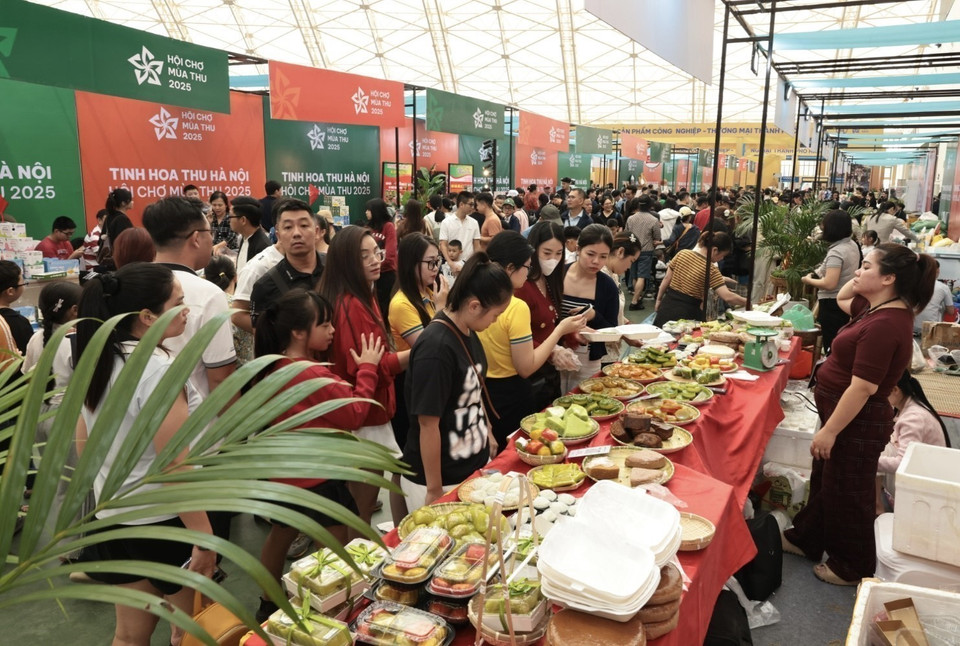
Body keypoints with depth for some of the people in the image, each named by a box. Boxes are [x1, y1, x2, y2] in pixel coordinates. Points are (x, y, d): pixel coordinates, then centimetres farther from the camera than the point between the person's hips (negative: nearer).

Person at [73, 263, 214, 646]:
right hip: (164, 520, -7)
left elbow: (83, 446, 11)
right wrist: (204, 536, -19)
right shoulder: (158, 368, -23)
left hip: (113, 518, 8)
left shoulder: (97, 361, 2)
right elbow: (175, 465, -24)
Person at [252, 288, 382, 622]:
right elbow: (355, 413, -17)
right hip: (317, 477, -9)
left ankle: (269, 606, 40)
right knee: (336, 550, 6)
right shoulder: (315, 375, -28)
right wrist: (367, 368, -11)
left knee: (280, 535, 24)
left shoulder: (275, 368, -1)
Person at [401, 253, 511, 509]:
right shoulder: (436, 347, -26)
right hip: (441, 481, -7)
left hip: (475, 465, 7)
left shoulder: (468, 333, -1)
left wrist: (486, 433, 20)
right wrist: (435, 491, -16)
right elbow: (428, 424, -22)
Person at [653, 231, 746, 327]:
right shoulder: (711, 270, -15)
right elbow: (728, 297, -20)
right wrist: (748, 302, -8)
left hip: (668, 305, 5)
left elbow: (667, 279, 5)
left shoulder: (682, 254, -1)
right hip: (687, 313, -5)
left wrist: (659, 299, 15)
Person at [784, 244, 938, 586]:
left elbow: (862, 388, -28)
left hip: (857, 422, -10)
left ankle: (852, 567, 27)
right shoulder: (878, 308, 3)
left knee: (847, 494, 8)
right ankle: (806, 538, 43)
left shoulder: (884, 325, -27)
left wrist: (829, 431, -23)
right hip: (843, 414, 10)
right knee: (824, 481, 24)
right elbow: (842, 299, 24)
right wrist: (860, 282, 5)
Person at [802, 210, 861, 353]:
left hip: (833, 304, -10)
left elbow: (829, 284, -28)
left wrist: (809, 280, -12)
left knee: (832, 347, -1)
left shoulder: (836, 252, -23)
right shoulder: (853, 245, 6)